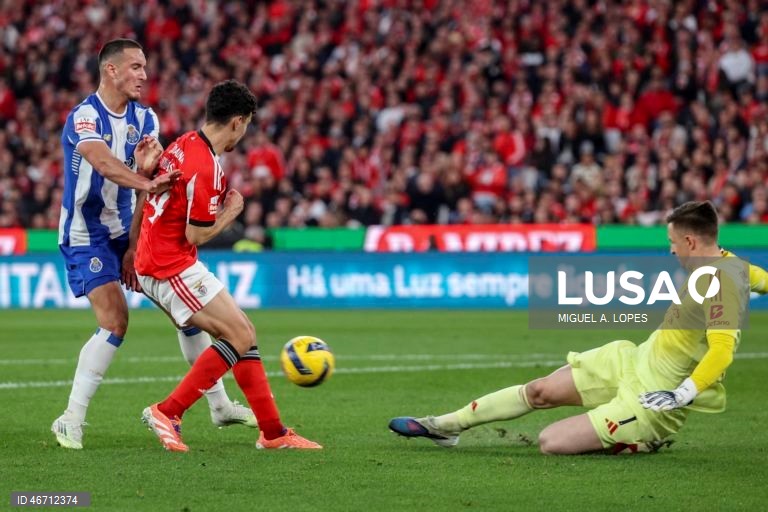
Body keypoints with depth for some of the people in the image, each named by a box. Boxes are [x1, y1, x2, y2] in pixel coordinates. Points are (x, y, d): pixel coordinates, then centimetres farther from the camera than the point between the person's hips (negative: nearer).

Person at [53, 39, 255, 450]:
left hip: (127, 232, 7)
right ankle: (70, 422, -11)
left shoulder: (145, 120, 2)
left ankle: (219, 404, 17)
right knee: (115, 322, -20)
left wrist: (139, 220, -16)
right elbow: (102, 162, -39)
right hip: (85, 236, -7)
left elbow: (149, 186, -5)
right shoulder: (84, 117, -18)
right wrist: (144, 182, -55)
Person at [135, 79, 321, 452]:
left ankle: (272, 431, 10)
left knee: (244, 335, 9)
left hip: (153, 262, 10)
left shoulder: (183, 145, 9)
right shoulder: (206, 167, -20)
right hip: (173, 267, -10)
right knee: (240, 337, -11)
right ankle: (167, 413, -9)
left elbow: (146, 198, 17)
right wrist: (231, 212, -3)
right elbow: (195, 235, -17)